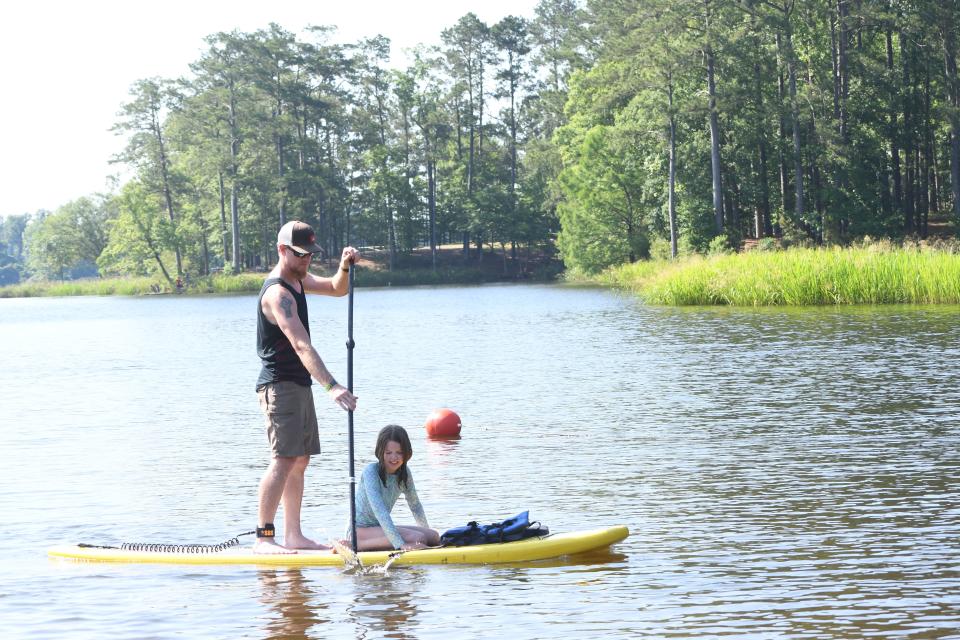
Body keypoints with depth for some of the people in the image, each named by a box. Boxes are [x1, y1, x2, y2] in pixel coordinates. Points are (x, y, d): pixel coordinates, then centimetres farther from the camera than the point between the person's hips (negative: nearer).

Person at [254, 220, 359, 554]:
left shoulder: (298, 279, 12)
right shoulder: (277, 293, -20)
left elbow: (336, 289, 24)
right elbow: (301, 345, -30)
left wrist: (345, 267, 0)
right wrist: (332, 386, -39)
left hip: (298, 385, 10)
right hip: (280, 385, -10)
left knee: (299, 461, 10)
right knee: (284, 460, -17)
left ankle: (293, 535, 14)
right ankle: (263, 537, -18)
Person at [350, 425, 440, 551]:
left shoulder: (404, 472, 3)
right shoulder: (371, 471, -20)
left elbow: (415, 505, 17)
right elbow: (378, 509, -30)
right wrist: (400, 544, -38)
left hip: (380, 527, 8)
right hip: (360, 530, -8)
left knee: (434, 537, -3)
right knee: (417, 538, -25)